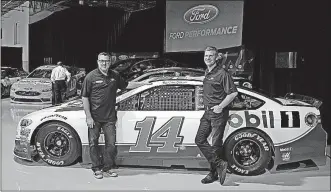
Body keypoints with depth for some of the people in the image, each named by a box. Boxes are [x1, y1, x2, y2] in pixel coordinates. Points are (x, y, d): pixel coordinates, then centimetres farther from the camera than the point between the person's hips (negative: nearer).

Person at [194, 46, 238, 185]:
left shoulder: (222, 73, -12)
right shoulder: (207, 73, 14)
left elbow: (233, 92, -16)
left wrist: (221, 106, -18)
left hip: (218, 113, -8)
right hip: (207, 112, 9)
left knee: (215, 144, -3)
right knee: (200, 140, 1)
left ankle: (214, 173, 8)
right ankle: (220, 164, 6)